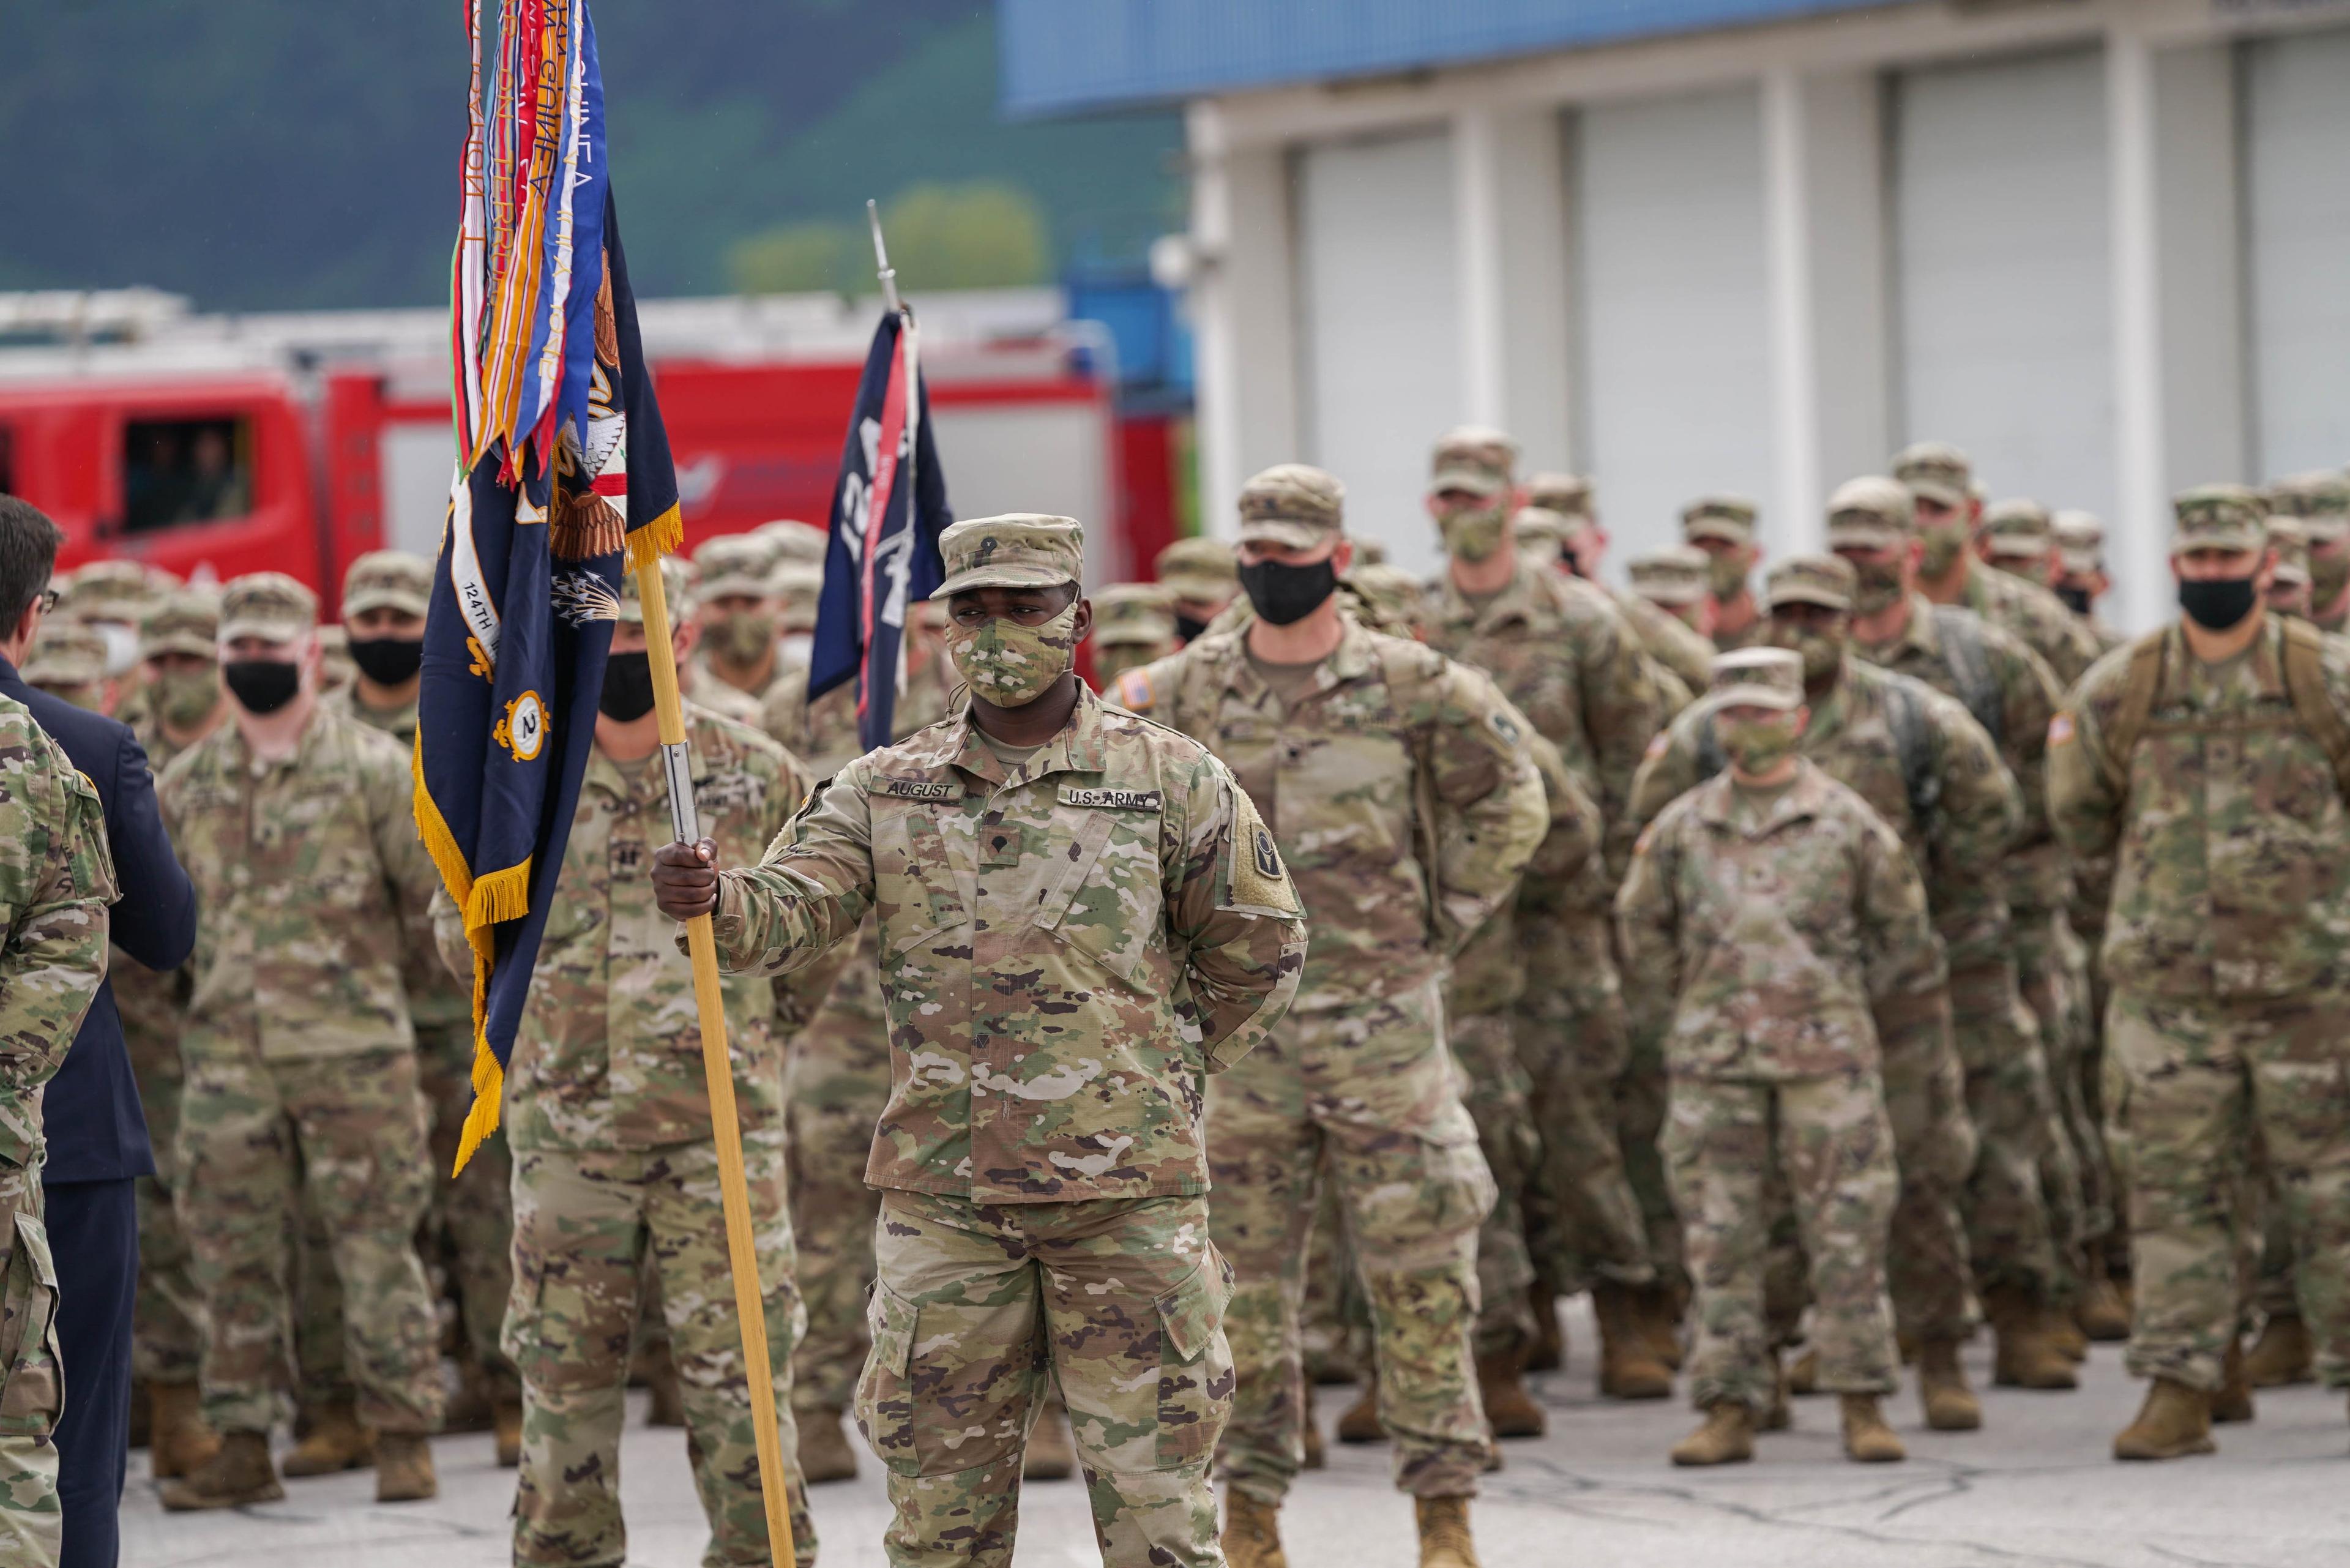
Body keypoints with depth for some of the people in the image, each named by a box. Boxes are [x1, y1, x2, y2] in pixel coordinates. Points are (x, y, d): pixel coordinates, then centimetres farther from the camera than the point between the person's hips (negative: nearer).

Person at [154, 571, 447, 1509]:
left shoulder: (373, 768, 0)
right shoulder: (188, 786, 12)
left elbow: (437, 895, 1)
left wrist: (375, 969, 3)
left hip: (353, 1053, -4)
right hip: (227, 1054, 4)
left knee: (376, 1247, -2)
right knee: (232, 1255, 4)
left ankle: (403, 1440, 4)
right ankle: (242, 1447, 10)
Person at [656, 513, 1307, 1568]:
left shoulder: (1169, 779, 1)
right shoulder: (886, 792, 7)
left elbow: (1260, 954, 10)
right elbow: (785, 915, -6)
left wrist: (1161, 1078, 9)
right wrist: (710, 900, -28)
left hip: (1129, 1199, -2)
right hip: (943, 1196, 2)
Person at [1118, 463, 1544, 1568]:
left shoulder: (1414, 688, -2)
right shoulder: (1181, 693, 3)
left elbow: (1510, 806, 10)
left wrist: (1441, 921, 4)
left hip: (1381, 1020, -2)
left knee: (1418, 1273, -2)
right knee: (1241, 1278, 5)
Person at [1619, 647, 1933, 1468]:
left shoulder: (1847, 823, 2)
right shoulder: (1681, 829, 7)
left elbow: (1904, 934, 11)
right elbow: (1643, 930, 19)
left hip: (1828, 1059, -2)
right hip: (1712, 1062, 2)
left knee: (1848, 1236, -2)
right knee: (1720, 1238, 1)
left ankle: (1863, 1405, 4)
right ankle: (1729, 1408, 6)